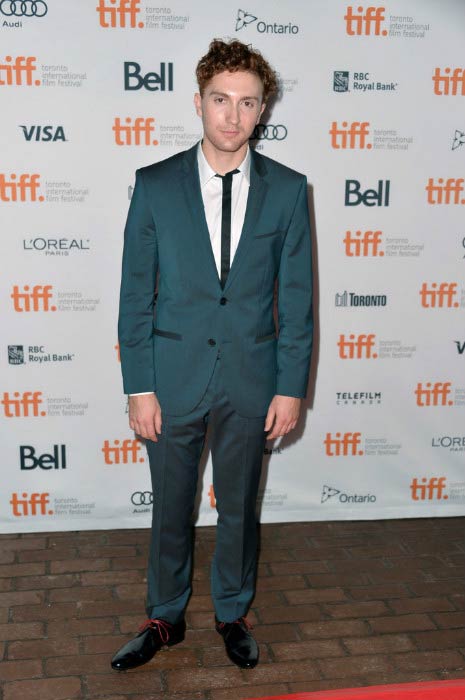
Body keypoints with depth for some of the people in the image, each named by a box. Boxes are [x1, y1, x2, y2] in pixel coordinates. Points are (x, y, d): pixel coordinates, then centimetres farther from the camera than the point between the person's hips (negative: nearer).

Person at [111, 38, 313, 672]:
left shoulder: (287, 190, -1)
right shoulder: (155, 185, -3)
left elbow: (296, 297, 0)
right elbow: (136, 295, -2)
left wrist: (292, 386, -3)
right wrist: (139, 387, -6)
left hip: (250, 380, 1)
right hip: (174, 377, 0)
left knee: (239, 506, 15)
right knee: (170, 506, 14)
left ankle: (233, 613, 38)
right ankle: (166, 618, 35)